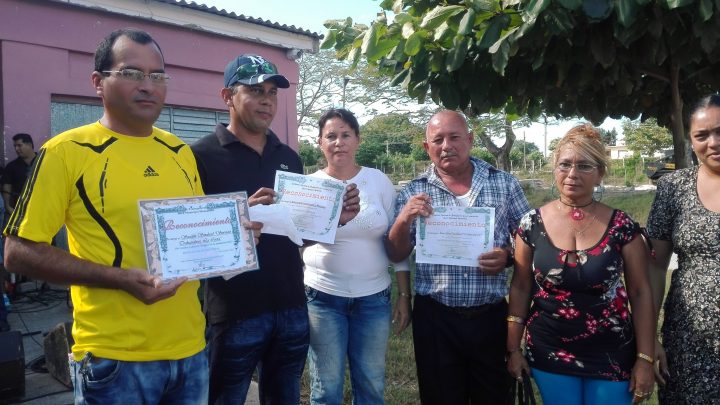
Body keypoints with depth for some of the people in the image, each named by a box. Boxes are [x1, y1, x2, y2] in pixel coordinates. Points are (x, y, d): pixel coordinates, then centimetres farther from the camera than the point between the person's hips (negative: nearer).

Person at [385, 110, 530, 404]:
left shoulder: (504, 183, 2)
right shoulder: (413, 192, 1)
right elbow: (396, 255, 1)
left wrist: (509, 256, -14)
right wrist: (403, 220, -18)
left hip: (491, 316, 1)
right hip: (435, 318, 0)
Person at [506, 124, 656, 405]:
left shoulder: (622, 226, -7)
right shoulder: (532, 224, -5)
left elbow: (640, 292, -2)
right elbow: (520, 288, 0)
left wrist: (645, 358, -5)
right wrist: (513, 348, 0)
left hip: (612, 358, 0)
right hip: (549, 354, 1)